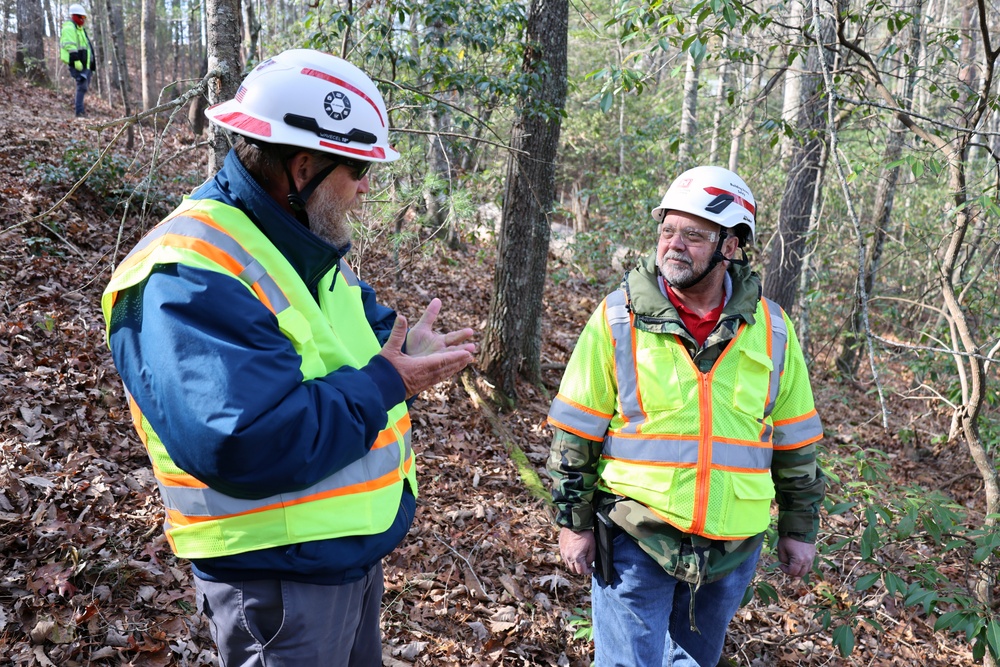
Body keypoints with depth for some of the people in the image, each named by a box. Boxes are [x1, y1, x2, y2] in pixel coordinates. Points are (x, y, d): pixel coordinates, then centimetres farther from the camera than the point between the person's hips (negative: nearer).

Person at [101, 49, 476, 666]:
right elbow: (250, 443, -36)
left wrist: (405, 349, -7)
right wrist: (385, 383, -25)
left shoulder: (306, 246, 6)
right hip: (280, 575, -9)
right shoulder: (187, 279, -27)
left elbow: (360, 323, 17)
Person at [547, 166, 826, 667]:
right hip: (635, 535, -3)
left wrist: (800, 528, 11)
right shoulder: (618, 317, -10)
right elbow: (575, 432, -6)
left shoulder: (771, 330, -2)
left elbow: (796, 442, 7)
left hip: (734, 545, 3)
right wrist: (572, 522, -4)